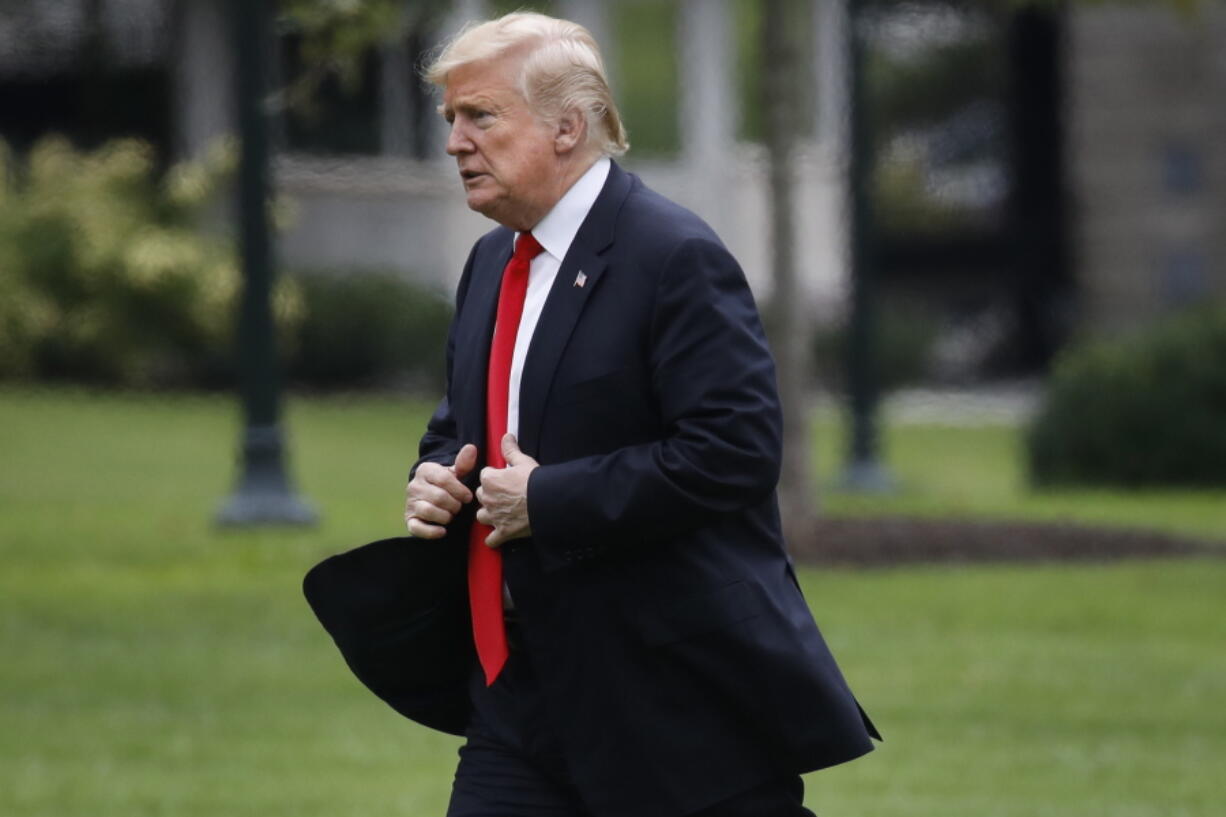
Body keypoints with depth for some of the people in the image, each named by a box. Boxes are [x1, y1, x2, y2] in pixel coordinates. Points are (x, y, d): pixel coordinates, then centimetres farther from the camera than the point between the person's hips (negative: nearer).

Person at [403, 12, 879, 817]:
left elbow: (735, 452, -23)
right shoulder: (493, 264, 15)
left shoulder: (675, 258, -14)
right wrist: (437, 482, 3)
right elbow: (461, 427, 28)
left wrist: (550, 501, -20)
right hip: (525, 693, 8)